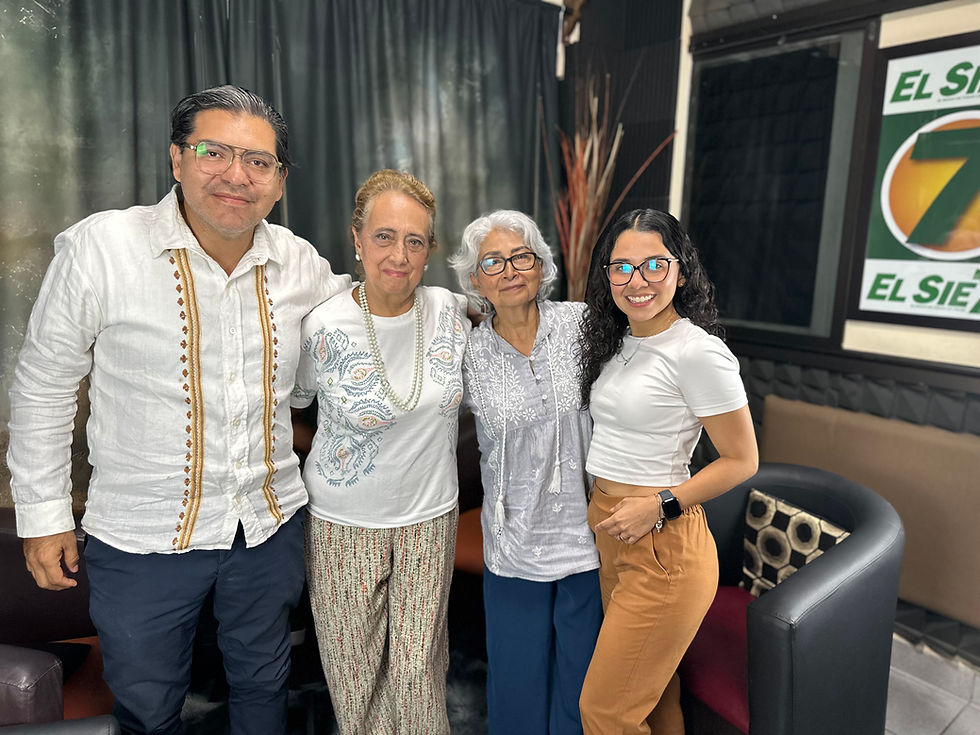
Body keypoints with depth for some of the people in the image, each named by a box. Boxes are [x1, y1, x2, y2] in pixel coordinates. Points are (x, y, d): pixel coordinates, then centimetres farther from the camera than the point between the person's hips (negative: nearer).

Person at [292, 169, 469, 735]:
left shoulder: (451, 311, -8)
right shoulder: (324, 328, -16)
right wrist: (337, 454, 1)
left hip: (430, 517, 2)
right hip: (344, 523, -1)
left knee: (417, 671, 10)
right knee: (356, 672, 13)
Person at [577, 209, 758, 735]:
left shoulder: (698, 352, -17)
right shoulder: (616, 342, 8)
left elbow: (741, 460, -12)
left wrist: (661, 505, -18)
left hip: (663, 545, -7)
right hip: (607, 531, 8)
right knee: (652, 691, 22)